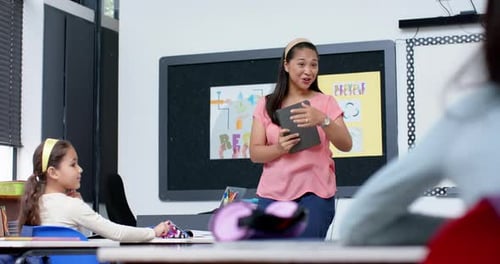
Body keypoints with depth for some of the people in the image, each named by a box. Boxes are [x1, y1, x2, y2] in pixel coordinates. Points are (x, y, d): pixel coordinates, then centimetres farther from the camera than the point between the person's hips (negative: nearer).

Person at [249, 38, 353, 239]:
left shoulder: (326, 102, 5)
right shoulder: (266, 105, 8)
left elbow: (346, 145, -7)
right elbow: (255, 153, 3)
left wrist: (323, 120, -26)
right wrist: (279, 148, -19)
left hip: (315, 192, -2)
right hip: (274, 193, 2)